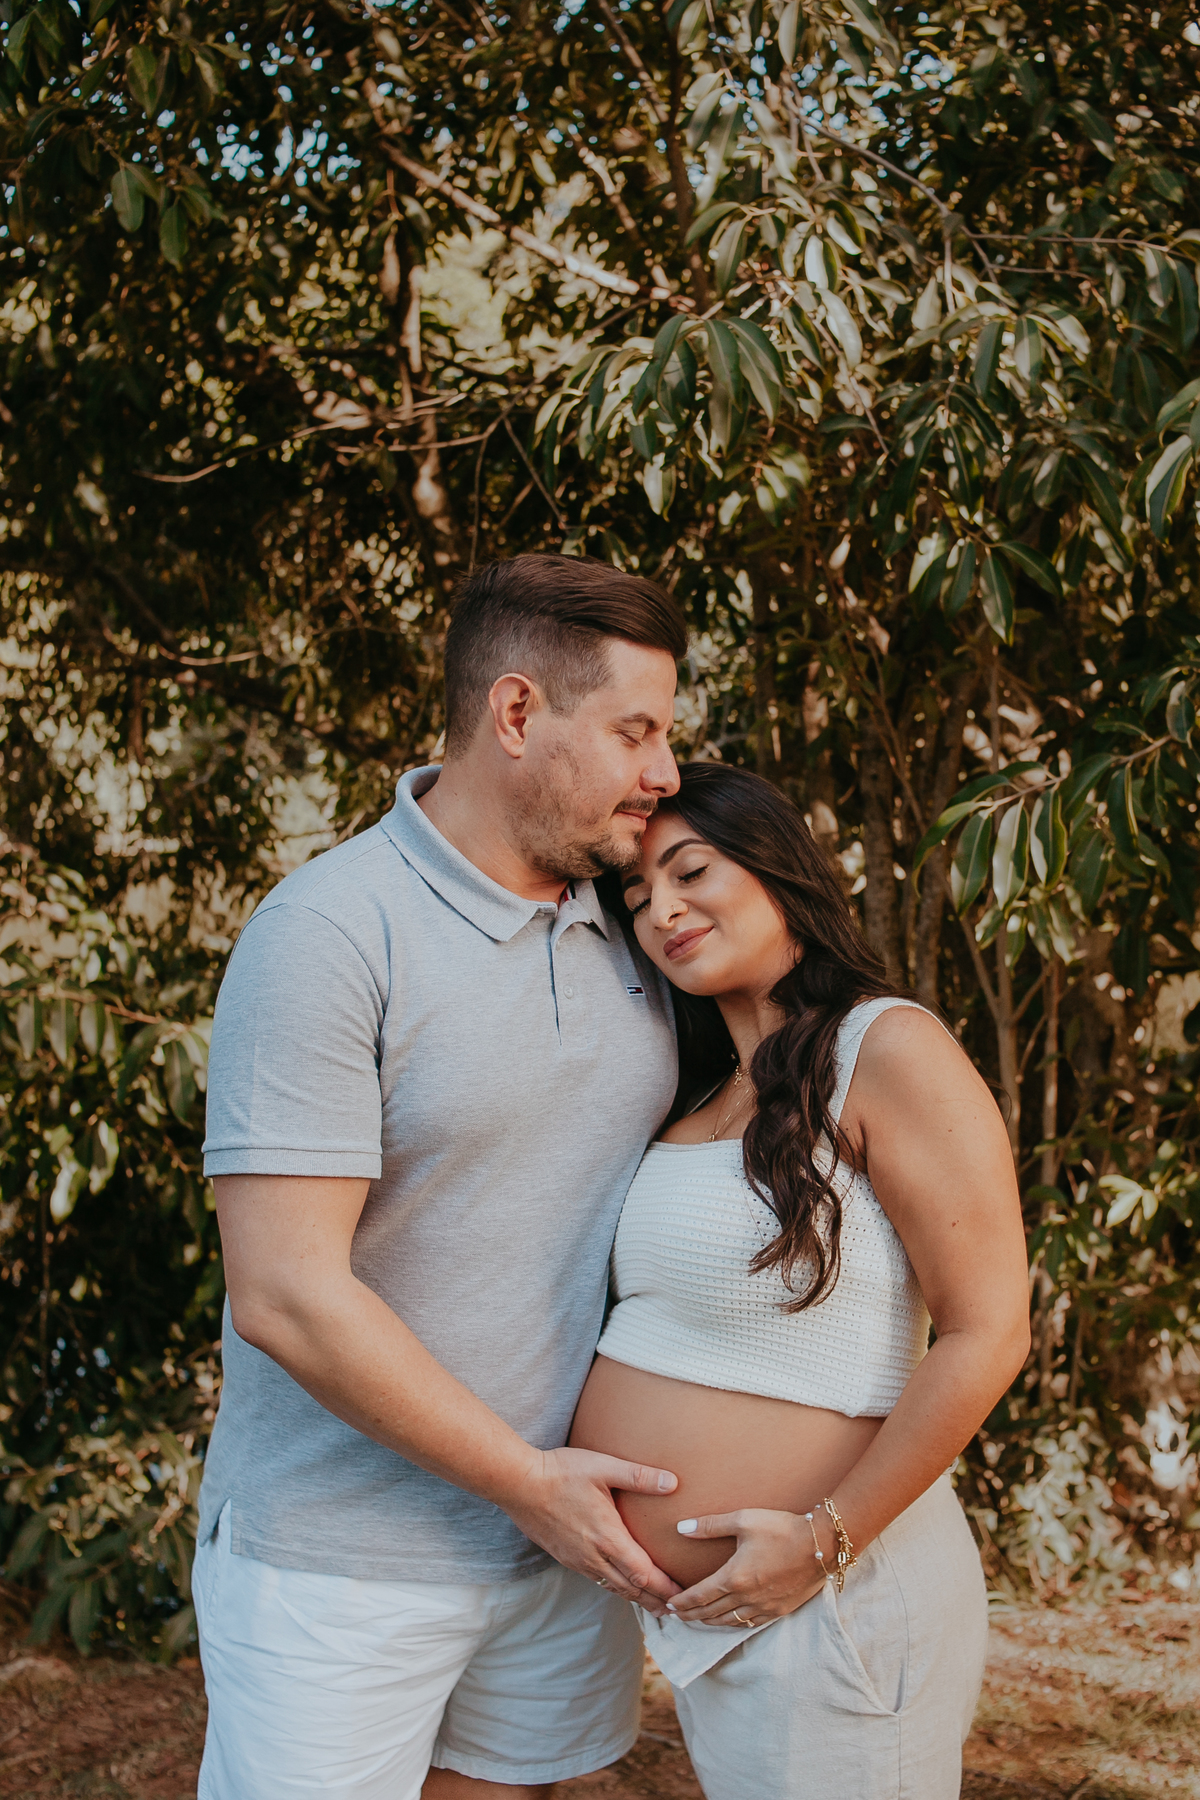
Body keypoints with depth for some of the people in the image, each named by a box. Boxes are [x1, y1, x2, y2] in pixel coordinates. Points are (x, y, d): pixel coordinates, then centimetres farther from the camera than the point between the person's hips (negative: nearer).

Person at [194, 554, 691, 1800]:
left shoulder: (630, 927, 4)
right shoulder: (327, 934, -17)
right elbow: (286, 1295, -21)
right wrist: (527, 1479, -15)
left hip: (565, 1541, 6)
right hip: (342, 1558, -6)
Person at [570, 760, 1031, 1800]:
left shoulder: (888, 1050, -13)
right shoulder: (708, 1096, 11)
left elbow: (987, 1335, -18)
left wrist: (825, 1539, -17)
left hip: (830, 1602, -8)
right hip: (703, 1607, 8)